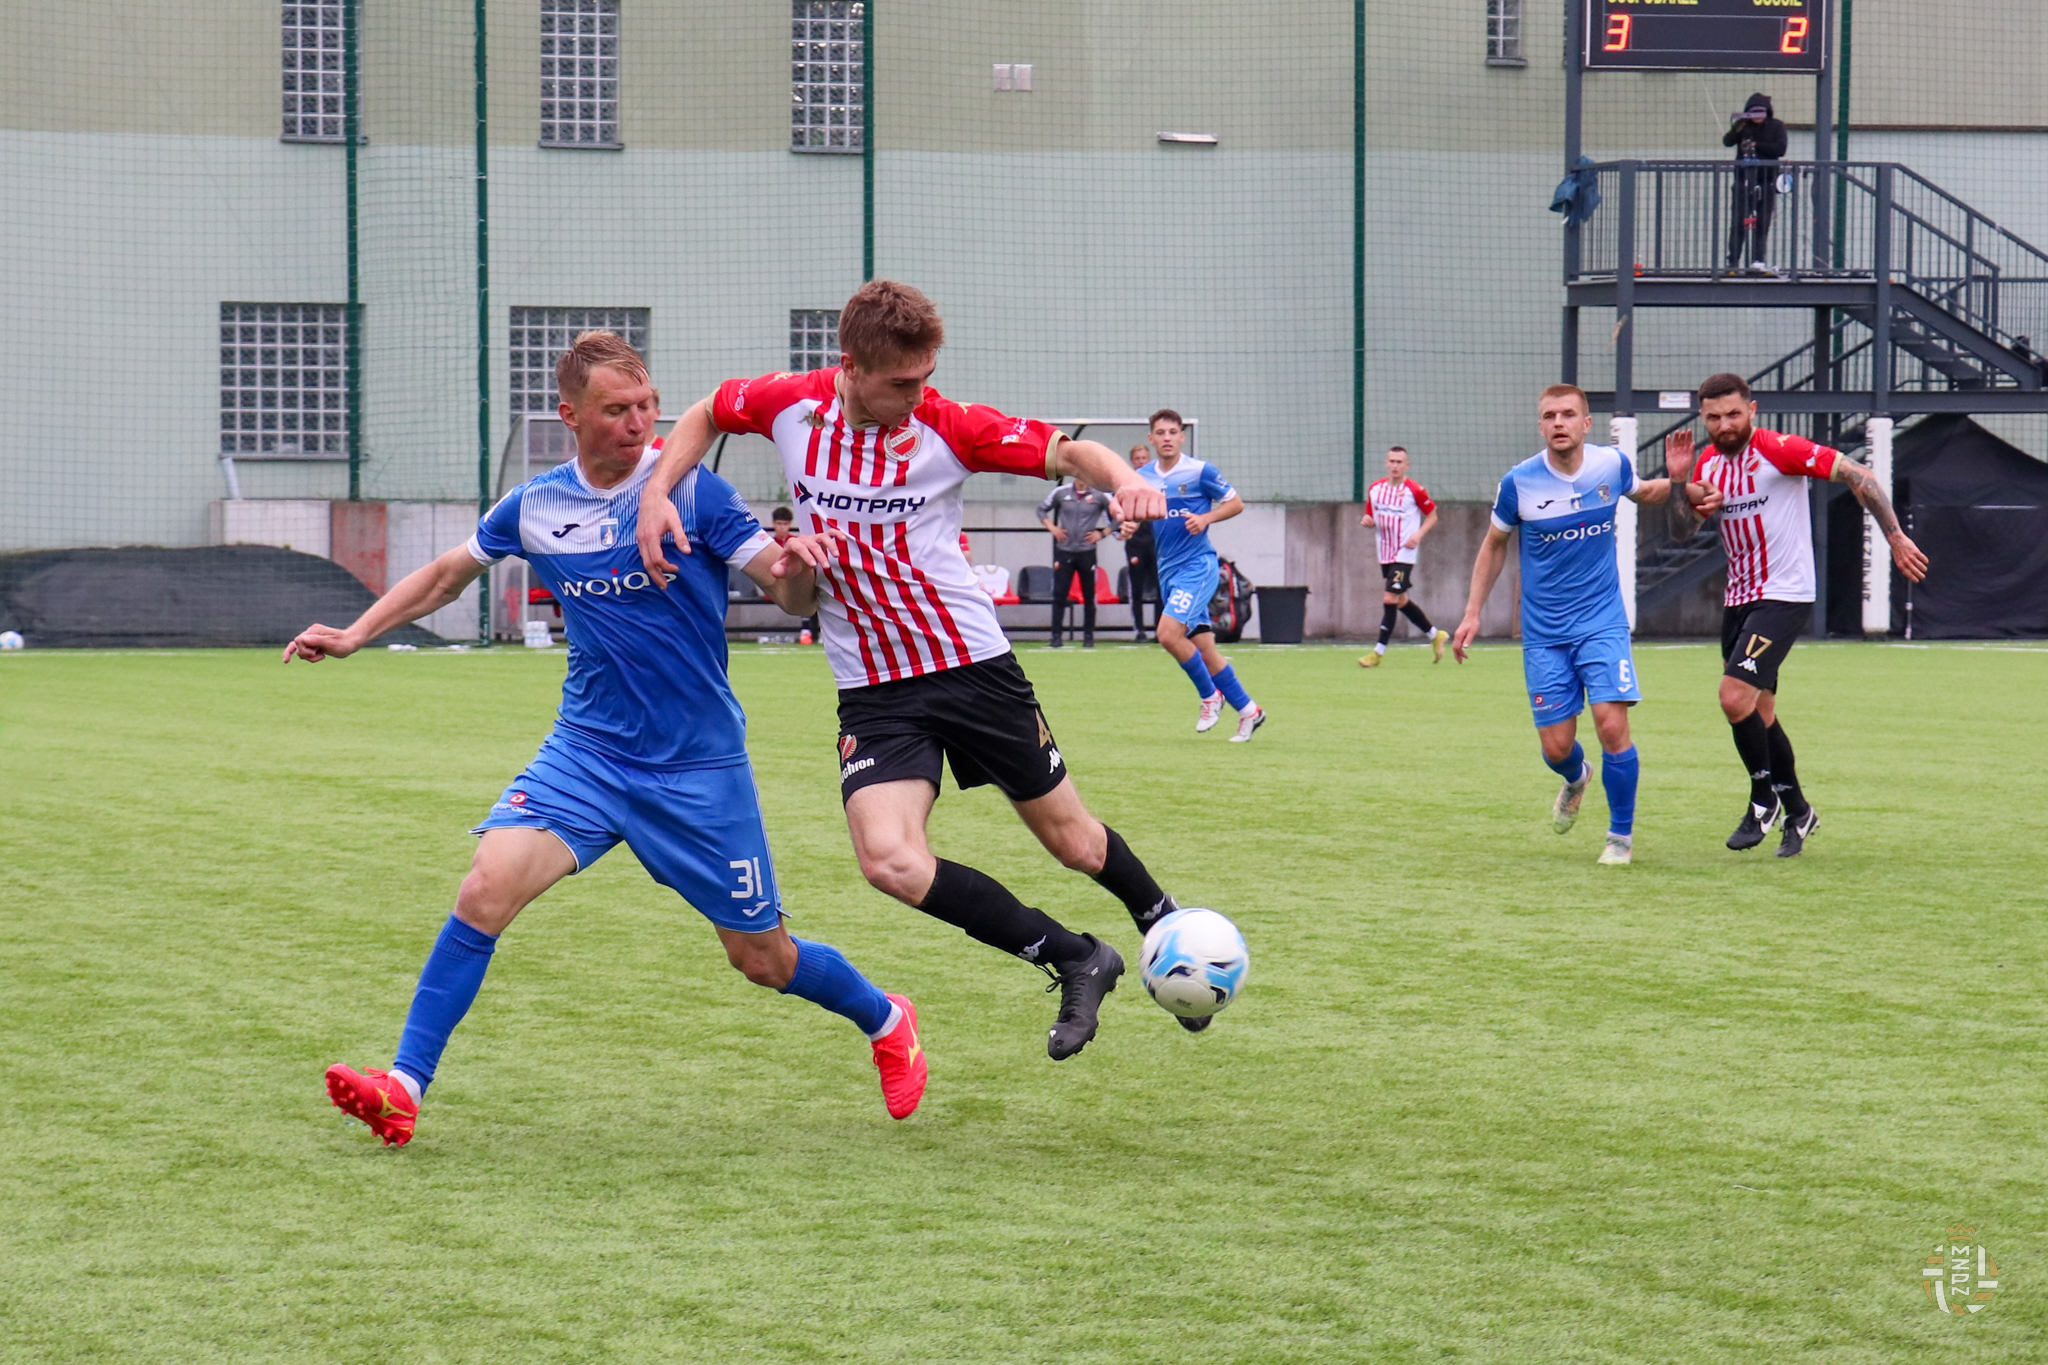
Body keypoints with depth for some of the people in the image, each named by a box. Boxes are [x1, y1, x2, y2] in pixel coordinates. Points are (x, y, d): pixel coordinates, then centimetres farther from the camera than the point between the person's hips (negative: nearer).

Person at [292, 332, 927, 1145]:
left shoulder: (693, 492, -11)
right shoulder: (535, 507, 0)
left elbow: (788, 593, -13)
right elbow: (447, 574, 18)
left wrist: (797, 570, -35)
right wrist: (355, 635, 11)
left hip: (699, 767, -2)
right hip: (586, 754, 3)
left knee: (761, 958, 8)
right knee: (485, 891, -19)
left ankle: (886, 1022, 38)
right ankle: (404, 1089, -15)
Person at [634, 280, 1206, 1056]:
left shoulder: (946, 426, -12)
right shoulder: (790, 405, -7)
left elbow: (1064, 452, -9)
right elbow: (706, 415, 13)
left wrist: (1125, 481, -31)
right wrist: (656, 493, -2)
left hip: (975, 666, -1)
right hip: (873, 693, 1)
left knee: (1073, 843, 10)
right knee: (889, 860, -21)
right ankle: (1076, 962, -4)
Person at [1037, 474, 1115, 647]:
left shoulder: (1100, 495, -2)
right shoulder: (1061, 493, 2)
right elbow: (1042, 509, 15)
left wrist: (1102, 533, -1)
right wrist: (1052, 528, 2)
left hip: (1087, 553, -1)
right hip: (1064, 551, 1)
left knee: (1089, 596, 5)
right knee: (1059, 595, -4)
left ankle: (1088, 636, 14)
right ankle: (1056, 635, 1)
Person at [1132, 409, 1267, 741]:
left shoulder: (1199, 471, -7)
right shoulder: (1142, 478, 7)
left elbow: (1236, 503, 0)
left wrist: (1206, 518, -16)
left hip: (1197, 564, -6)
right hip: (1168, 569, 6)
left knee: (1168, 633, -20)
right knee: (1204, 650, 5)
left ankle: (1210, 695, -1)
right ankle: (1247, 710, 16)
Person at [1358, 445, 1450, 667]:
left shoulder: (1415, 490, -9)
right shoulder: (1375, 489, 6)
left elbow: (1432, 516, 0)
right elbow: (1371, 516, 18)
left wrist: (1418, 535, -15)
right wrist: (1367, 521, -6)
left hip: (1405, 554, -7)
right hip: (1385, 554, 7)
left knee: (1390, 599, -13)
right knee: (1400, 601, 14)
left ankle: (1379, 652, -9)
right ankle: (1434, 635, 32)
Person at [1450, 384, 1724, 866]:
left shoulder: (1612, 464, -6)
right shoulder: (1519, 482, -10)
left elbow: (1643, 491, 19)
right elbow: (1495, 544, 7)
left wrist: (1685, 488, -1)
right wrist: (1473, 612, 4)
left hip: (1602, 623, 0)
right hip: (1543, 635, 0)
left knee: (1612, 723, -16)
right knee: (1556, 747, -1)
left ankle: (1621, 835, 4)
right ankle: (1576, 779, 39)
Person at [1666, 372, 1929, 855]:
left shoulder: (1779, 451, -13)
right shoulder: (1709, 463, 8)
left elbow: (1857, 476, -13)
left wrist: (1895, 537, -15)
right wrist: (1679, 480, -7)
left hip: (1784, 596, -8)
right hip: (1739, 597, 8)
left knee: (1736, 697, -20)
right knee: (1759, 714, 11)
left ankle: (1764, 797, -1)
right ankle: (1797, 811, 26)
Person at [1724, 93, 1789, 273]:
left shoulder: (1776, 126, 2)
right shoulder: (1743, 125, 3)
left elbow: (1780, 148, -9)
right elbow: (1727, 142, -9)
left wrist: (1757, 146, -17)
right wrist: (1736, 130, -29)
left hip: (1767, 179, 0)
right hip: (1743, 178, 0)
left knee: (1762, 222, 1)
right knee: (1739, 222, -4)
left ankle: (1758, 259, 6)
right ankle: (1733, 261, -2)